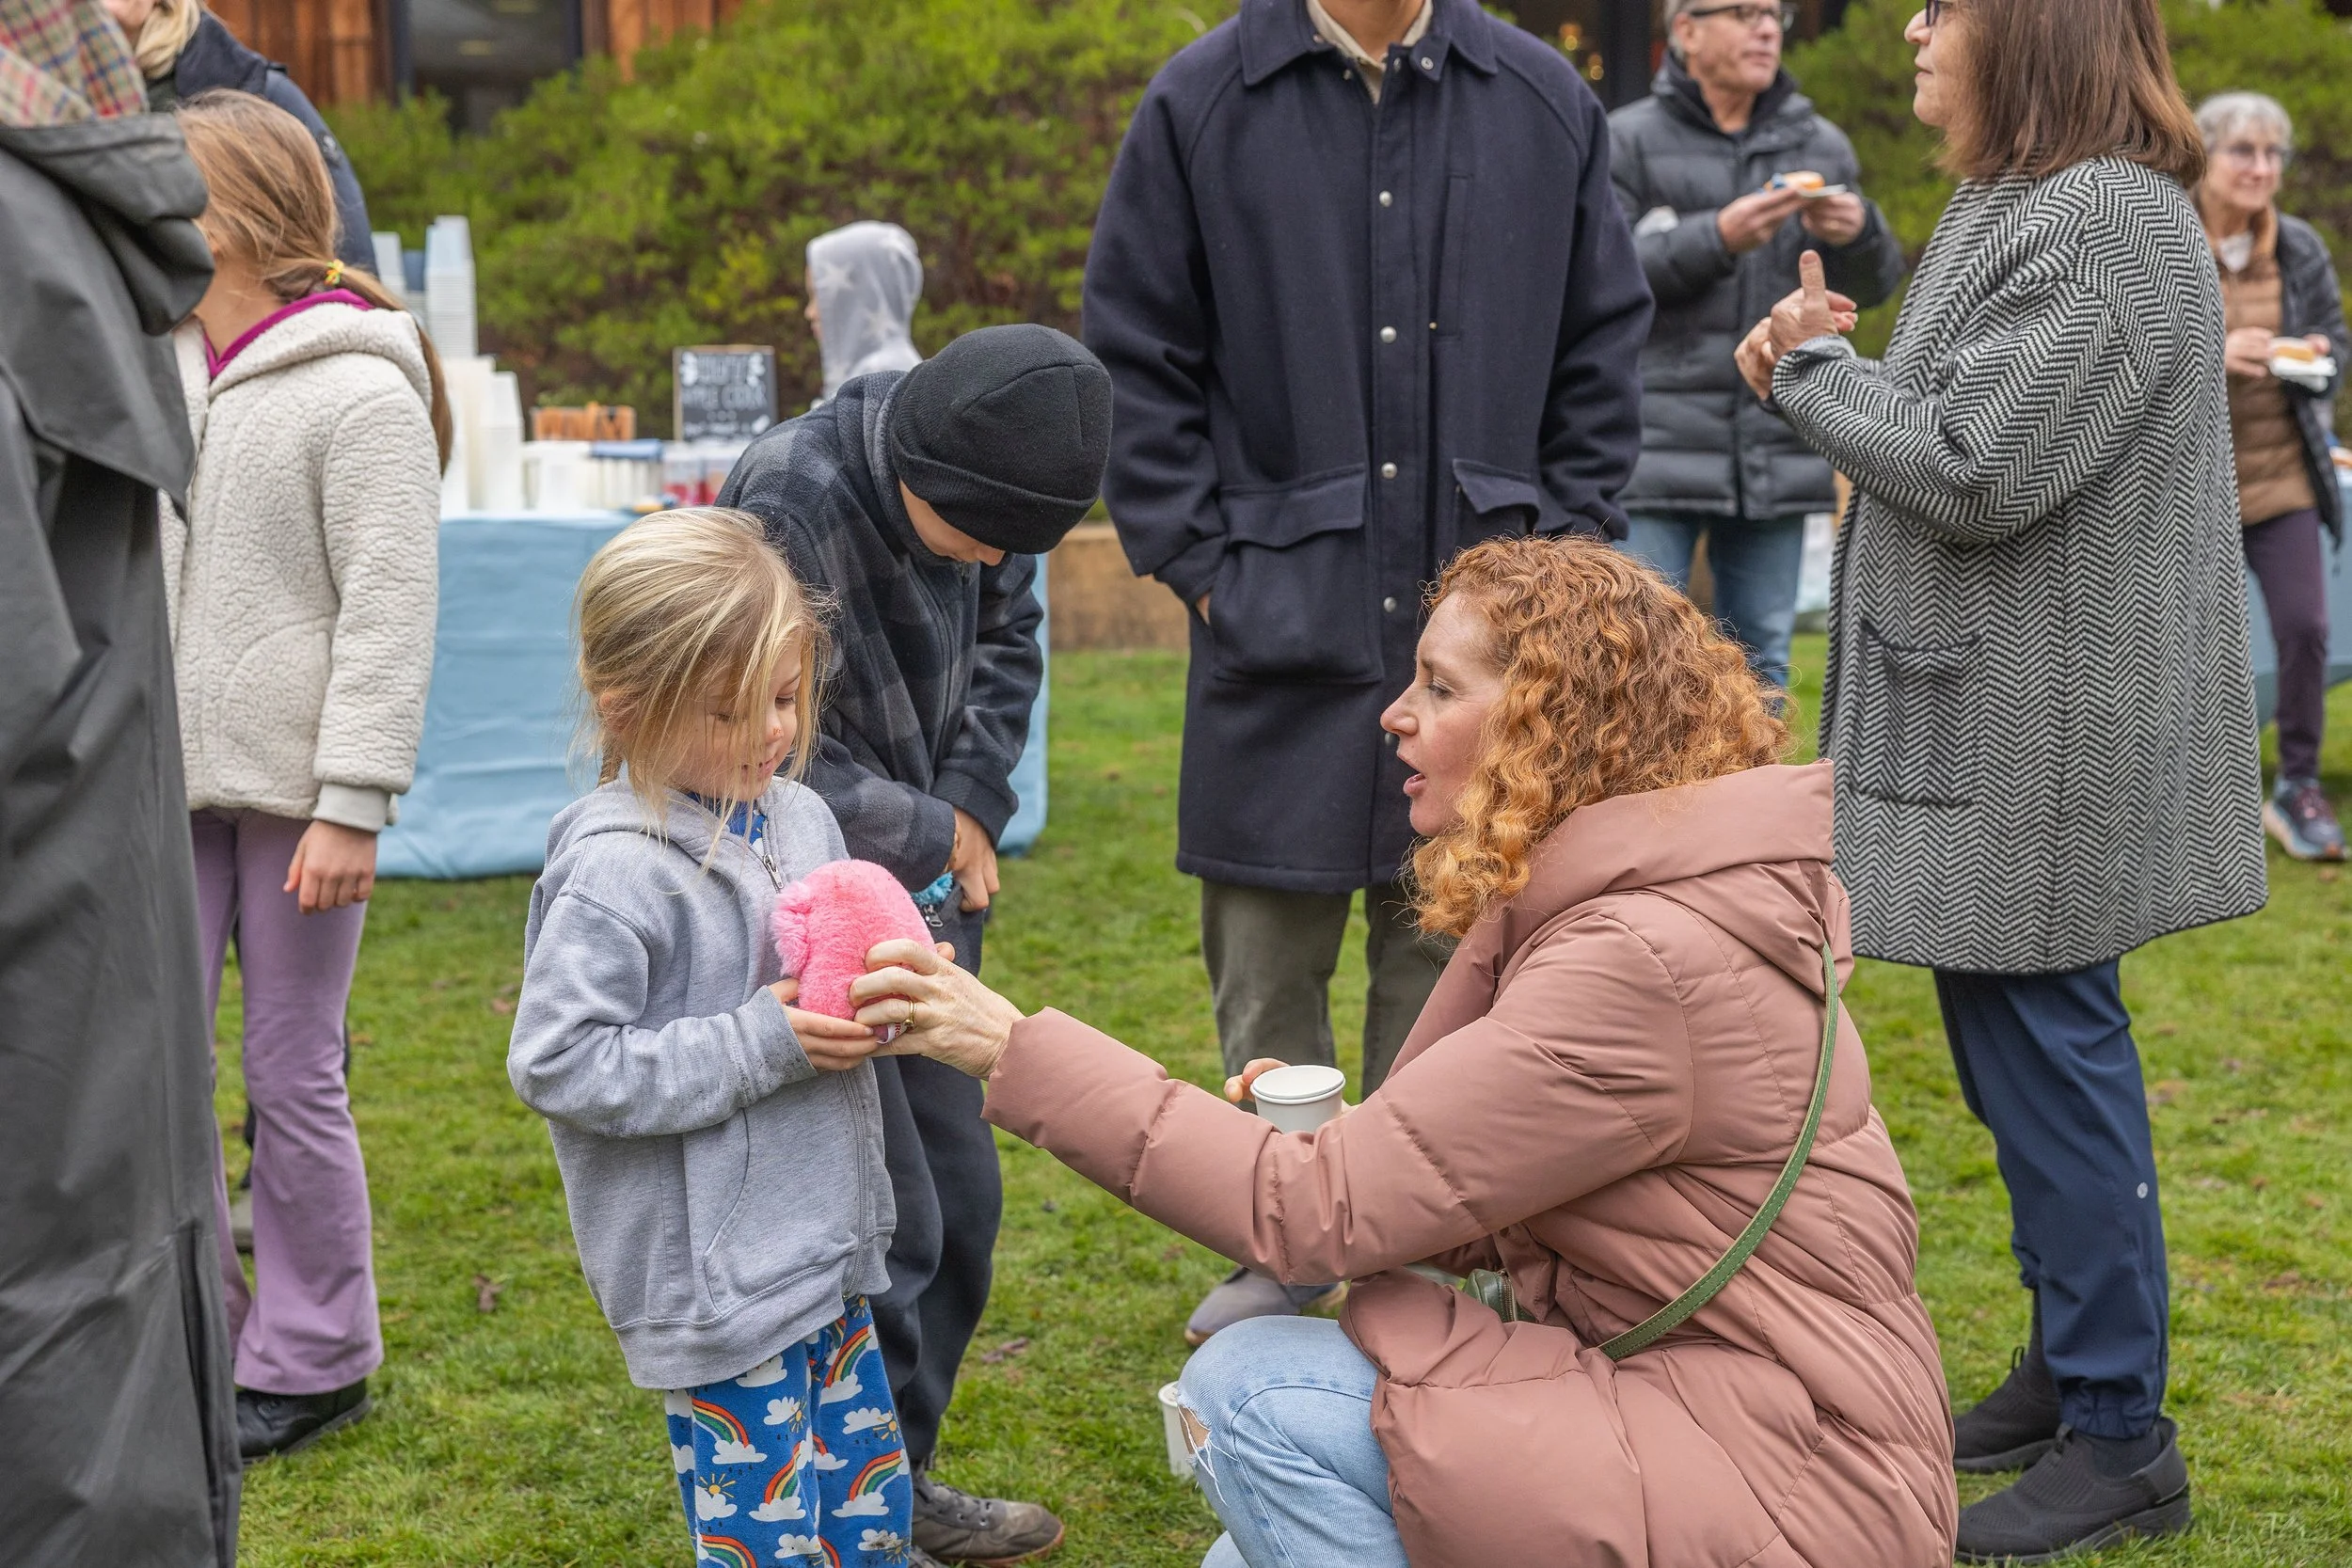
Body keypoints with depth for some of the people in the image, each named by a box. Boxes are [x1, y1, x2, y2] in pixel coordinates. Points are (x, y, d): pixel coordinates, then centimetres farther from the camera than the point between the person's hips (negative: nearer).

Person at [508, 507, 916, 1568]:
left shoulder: (798, 816, 5)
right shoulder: (616, 873, -19)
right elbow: (556, 1063, -21)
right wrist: (762, 1045, -22)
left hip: (823, 1246, 8)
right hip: (711, 1275, -8)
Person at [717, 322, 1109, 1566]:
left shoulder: (975, 489, -3)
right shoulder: (789, 506, -25)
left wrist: (973, 803, -2)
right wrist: (931, 837, -10)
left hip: (923, 900, 8)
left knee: (961, 1200, 13)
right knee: (885, 1224, -4)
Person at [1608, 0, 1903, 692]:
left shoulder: (1822, 145, 14)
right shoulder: (1629, 141, 2)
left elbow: (1872, 286, 13)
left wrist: (1859, 234, -10)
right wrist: (1716, 239, -18)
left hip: (1779, 452, 4)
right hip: (1659, 446, -4)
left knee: (1763, 655, 8)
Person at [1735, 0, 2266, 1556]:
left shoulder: (2109, 222, -19)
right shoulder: (2017, 208, 15)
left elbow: (1975, 472, -23)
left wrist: (1815, 368, -8)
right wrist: (1826, 367, 1)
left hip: (2053, 745, -11)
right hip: (1994, 724, 11)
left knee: (2048, 1052, -3)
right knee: (2015, 1048, 18)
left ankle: (2120, 1439, 9)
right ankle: (2072, 1365, 32)